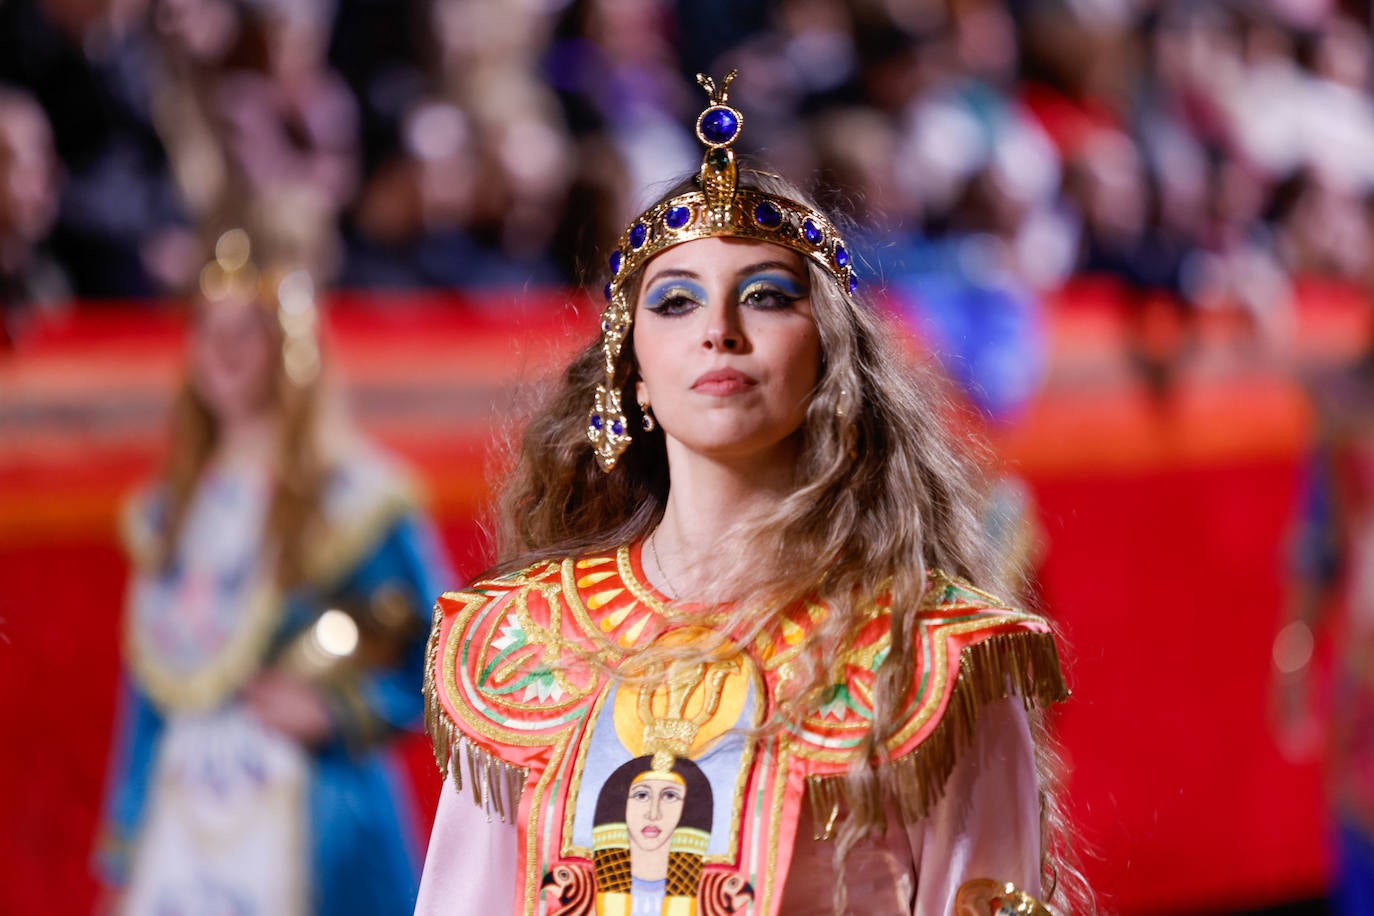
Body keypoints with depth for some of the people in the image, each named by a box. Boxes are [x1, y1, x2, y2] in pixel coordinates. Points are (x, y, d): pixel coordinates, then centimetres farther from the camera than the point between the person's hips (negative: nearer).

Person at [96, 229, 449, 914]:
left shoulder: (353, 495, -1)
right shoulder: (171, 510, 14)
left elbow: (437, 659, -1)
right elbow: (149, 690, 16)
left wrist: (338, 710, -16)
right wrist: (122, 857, 14)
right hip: (181, 824, 5)